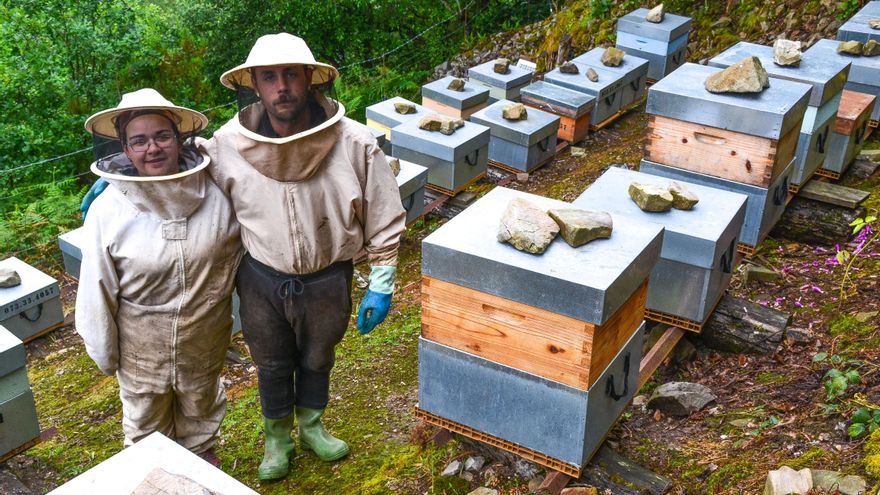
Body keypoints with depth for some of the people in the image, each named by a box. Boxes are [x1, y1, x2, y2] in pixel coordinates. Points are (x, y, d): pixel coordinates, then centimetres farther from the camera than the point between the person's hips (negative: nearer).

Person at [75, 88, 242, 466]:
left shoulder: (214, 194, -18)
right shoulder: (107, 210, -22)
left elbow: (237, 247, 1)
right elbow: (98, 289, -12)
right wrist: (104, 351, -3)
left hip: (205, 336, 1)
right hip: (141, 344, -1)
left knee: (201, 401, 29)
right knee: (145, 416, 25)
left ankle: (202, 449, 59)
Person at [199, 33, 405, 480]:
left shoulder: (354, 143, -22)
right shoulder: (227, 145, -19)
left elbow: (384, 219, -11)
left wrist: (381, 286, -7)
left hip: (327, 281, 0)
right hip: (262, 281, 1)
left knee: (317, 360, 25)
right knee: (272, 365, 22)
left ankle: (312, 427, 54)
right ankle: (278, 438, 50)